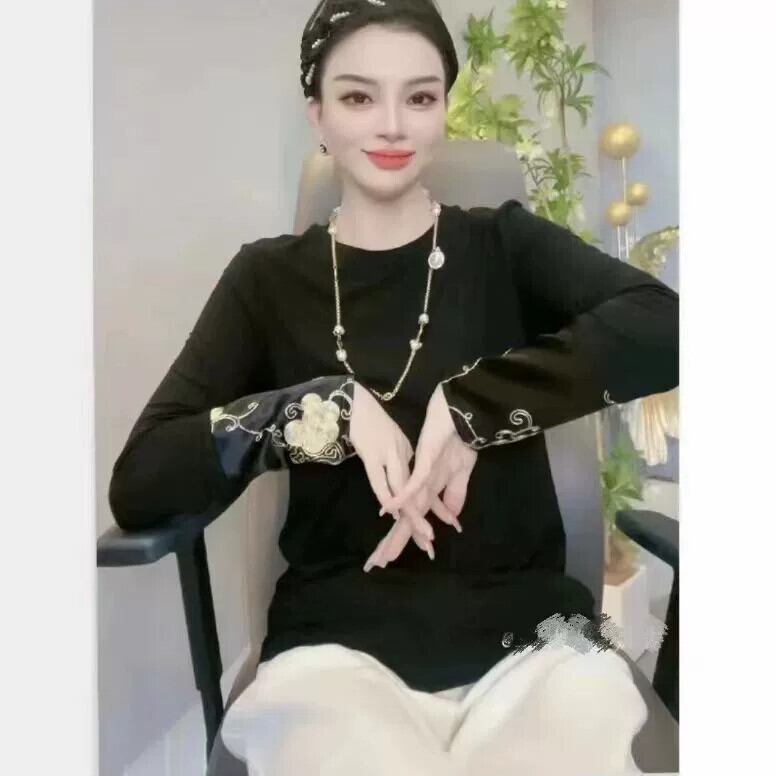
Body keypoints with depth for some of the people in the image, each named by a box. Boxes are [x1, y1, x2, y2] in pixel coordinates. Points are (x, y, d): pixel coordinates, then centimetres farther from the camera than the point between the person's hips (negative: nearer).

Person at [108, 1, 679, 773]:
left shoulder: (505, 246, 5)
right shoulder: (269, 277, 6)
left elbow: (664, 324, -14)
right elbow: (138, 484, -4)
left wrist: (476, 406, -20)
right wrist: (328, 408, -14)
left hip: (528, 642, 1)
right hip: (337, 650, 0)